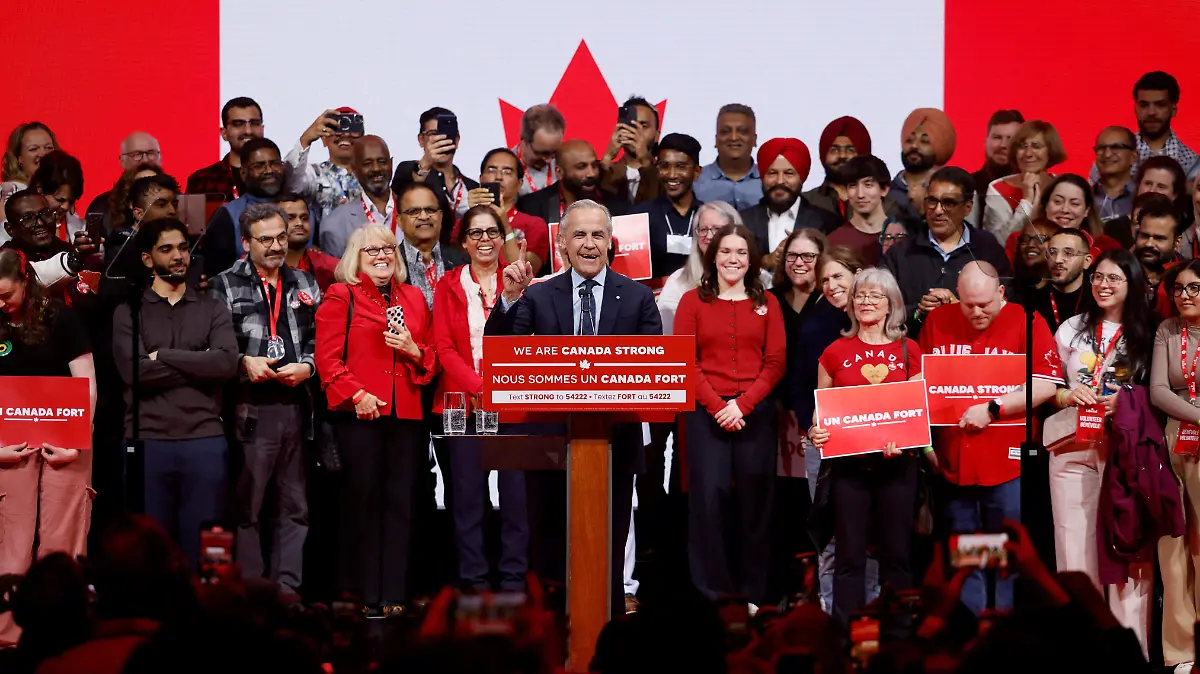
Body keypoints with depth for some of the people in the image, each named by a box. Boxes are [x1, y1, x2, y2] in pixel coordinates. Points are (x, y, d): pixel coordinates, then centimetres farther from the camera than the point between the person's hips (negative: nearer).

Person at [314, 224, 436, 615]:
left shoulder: (413, 298, 17)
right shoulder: (341, 297, 4)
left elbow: (432, 358, 19)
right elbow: (327, 357, -4)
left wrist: (414, 350, -2)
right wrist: (356, 395, -15)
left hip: (406, 413, 4)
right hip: (360, 413, -4)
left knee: (400, 502, 2)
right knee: (363, 500, -1)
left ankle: (394, 595, 4)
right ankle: (365, 596, 4)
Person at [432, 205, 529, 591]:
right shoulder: (449, 287, 10)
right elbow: (444, 348, 3)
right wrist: (480, 387, -10)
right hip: (464, 401, 0)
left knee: (516, 491, -4)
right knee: (468, 494, -2)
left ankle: (514, 580, 2)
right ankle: (474, 582, 3)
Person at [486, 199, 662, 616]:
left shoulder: (638, 297, 6)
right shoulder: (538, 296, 6)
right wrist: (509, 298, -18)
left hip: (615, 439, 0)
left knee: (609, 549, 4)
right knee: (551, 552, 5)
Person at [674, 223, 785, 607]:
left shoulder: (767, 303, 9)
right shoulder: (693, 301, 6)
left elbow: (776, 362, 3)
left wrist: (743, 404, -10)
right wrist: (716, 406, -11)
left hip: (756, 412, 1)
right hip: (706, 412, -1)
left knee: (754, 499, 1)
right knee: (709, 496, -6)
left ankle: (752, 593, 7)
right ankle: (713, 592, 0)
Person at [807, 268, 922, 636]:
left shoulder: (908, 351, 5)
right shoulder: (835, 352, 5)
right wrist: (815, 432, -9)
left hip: (896, 464, 0)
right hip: (848, 464, 0)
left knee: (896, 554, 5)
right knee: (849, 555, 1)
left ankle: (896, 634, 12)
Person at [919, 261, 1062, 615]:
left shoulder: (1026, 323, -5)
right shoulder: (938, 321, 7)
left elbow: (1046, 385, -14)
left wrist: (992, 409, -18)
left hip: (1006, 463, -4)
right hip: (953, 462, 4)